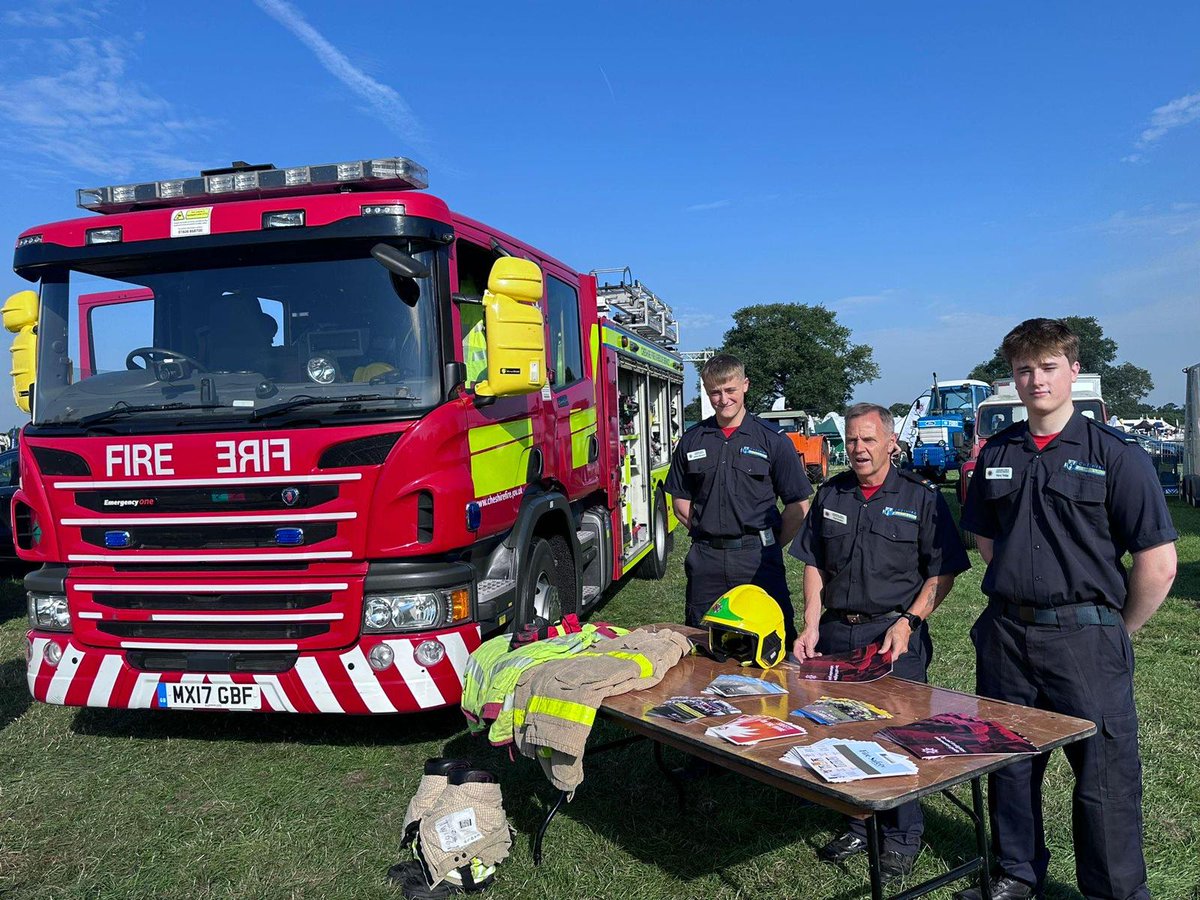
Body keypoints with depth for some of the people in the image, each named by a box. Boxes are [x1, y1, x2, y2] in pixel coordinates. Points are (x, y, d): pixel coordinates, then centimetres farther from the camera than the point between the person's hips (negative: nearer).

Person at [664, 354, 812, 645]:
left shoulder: (772, 440, -1)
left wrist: (770, 547, -1)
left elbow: (798, 506, 1)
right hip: (706, 559, 3)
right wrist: (707, 534, 4)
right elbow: (680, 501, 14)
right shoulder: (691, 441, 8)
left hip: (757, 558, -3)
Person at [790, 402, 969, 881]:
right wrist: (811, 627, 2)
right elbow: (814, 566, 11)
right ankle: (859, 826, 28)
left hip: (894, 633, -4)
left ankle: (902, 836, 20)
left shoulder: (921, 497, -3)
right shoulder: (830, 495, 9)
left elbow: (943, 572, -3)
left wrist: (907, 622, -14)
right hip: (837, 631, 4)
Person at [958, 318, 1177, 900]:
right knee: (1009, 764, 15)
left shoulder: (1115, 454, -6)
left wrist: (1116, 632, 1)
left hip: (1085, 638, -4)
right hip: (1005, 633, 5)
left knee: (1104, 774, 4)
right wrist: (1020, 593, 13)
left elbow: (1158, 564, -7)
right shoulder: (997, 454, 7)